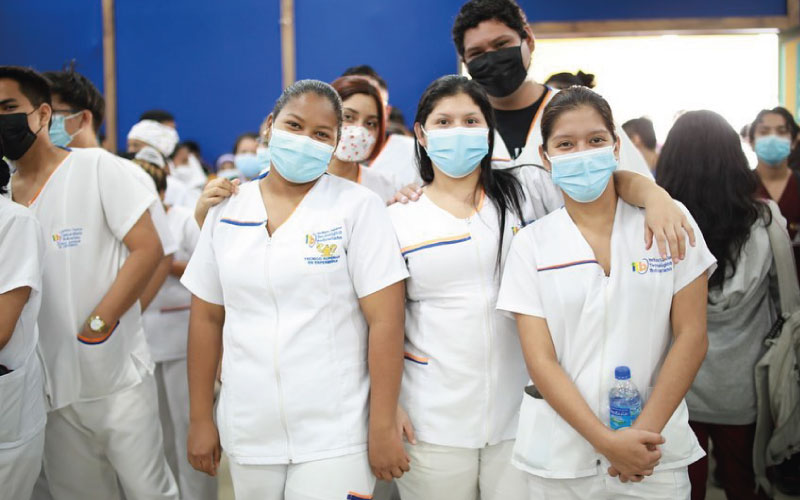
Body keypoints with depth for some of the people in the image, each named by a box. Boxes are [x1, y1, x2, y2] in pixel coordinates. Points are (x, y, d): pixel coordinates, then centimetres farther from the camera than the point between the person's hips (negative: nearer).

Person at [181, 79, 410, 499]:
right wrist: (200, 419, 8)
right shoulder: (227, 210, 6)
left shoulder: (357, 207, -5)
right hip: (247, 436, 4)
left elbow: (385, 321, -9)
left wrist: (384, 427, -12)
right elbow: (207, 318, 9)